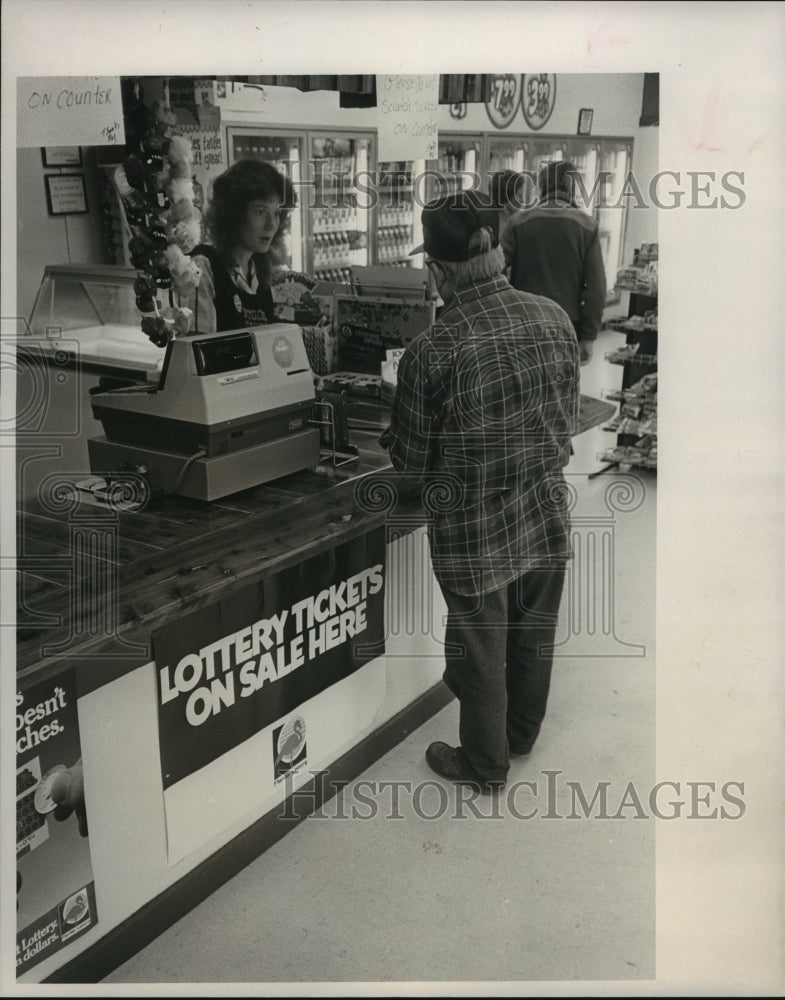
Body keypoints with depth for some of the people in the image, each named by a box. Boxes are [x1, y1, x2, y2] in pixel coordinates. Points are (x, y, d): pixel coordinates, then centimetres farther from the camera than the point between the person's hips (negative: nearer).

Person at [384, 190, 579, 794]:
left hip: (474, 533, -5)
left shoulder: (431, 352, -22)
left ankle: (485, 765, 35)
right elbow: (570, 421, 5)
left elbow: (410, 466, -11)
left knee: (480, 652, 14)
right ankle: (522, 736, 46)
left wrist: (424, 482, 11)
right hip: (548, 518, 5)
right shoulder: (555, 319, -8)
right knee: (534, 637, 23)